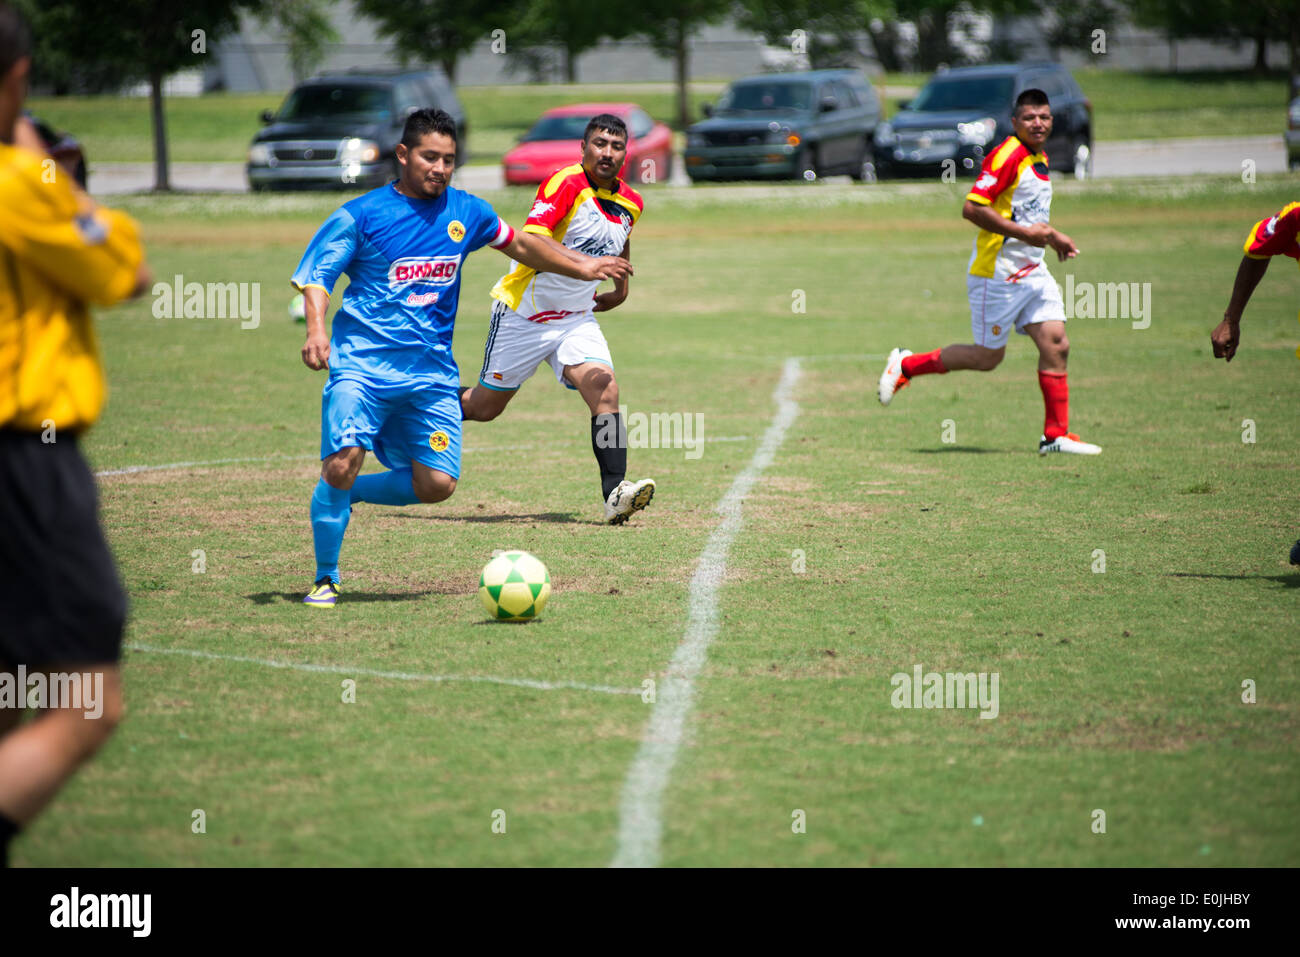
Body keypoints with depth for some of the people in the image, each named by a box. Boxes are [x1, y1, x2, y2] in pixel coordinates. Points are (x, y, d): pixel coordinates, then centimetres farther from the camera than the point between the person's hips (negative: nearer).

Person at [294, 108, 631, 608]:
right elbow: (315, 277, -5)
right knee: (342, 463, -23)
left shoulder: (466, 212, 10)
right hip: (362, 363, -4)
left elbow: (519, 245, 28)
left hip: (431, 372, 5)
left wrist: (580, 267, 32)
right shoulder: (361, 215, -3)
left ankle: (349, 493, 20)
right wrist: (316, 330, -23)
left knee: (437, 485, -7)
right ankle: (325, 579, -4)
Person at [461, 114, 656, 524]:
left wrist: (621, 288, 22)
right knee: (485, 406, 7)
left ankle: (615, 493, -26)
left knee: (605, 389, -20)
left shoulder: (630, 203, 3)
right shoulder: (565, 184, -19)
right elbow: (530, 240, -32)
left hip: (576, 319, 5)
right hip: (523, 313, -5)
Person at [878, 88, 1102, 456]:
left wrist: (1052, 238, 16)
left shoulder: (1040, 158, 14)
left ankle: (1056, 434, 3)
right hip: (996, 272, -8)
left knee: (1056, 344, -2)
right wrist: (1024, 233, -23)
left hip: (1032, 271, 8)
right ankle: (906, 365, 16)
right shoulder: (1007, 155, -17)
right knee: (987, 357, -1)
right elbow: (972, 208, -23)